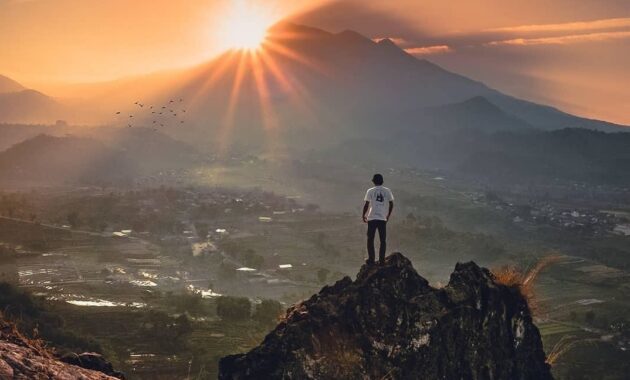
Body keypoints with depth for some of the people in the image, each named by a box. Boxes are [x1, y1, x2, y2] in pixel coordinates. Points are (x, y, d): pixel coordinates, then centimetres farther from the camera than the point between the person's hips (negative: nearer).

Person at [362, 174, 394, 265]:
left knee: (370, 239, 9)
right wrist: (388, 215, 17)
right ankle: (382, 260, 8)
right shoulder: (387, 191, 3)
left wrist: (364, 215, 9)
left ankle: (371, 259, 8)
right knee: (383, 240, 9)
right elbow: (391, 204, 4)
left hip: (372, 218, -2)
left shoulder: (370, 191, -3)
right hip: (383, 218, 2)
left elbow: (366, 205, -4)